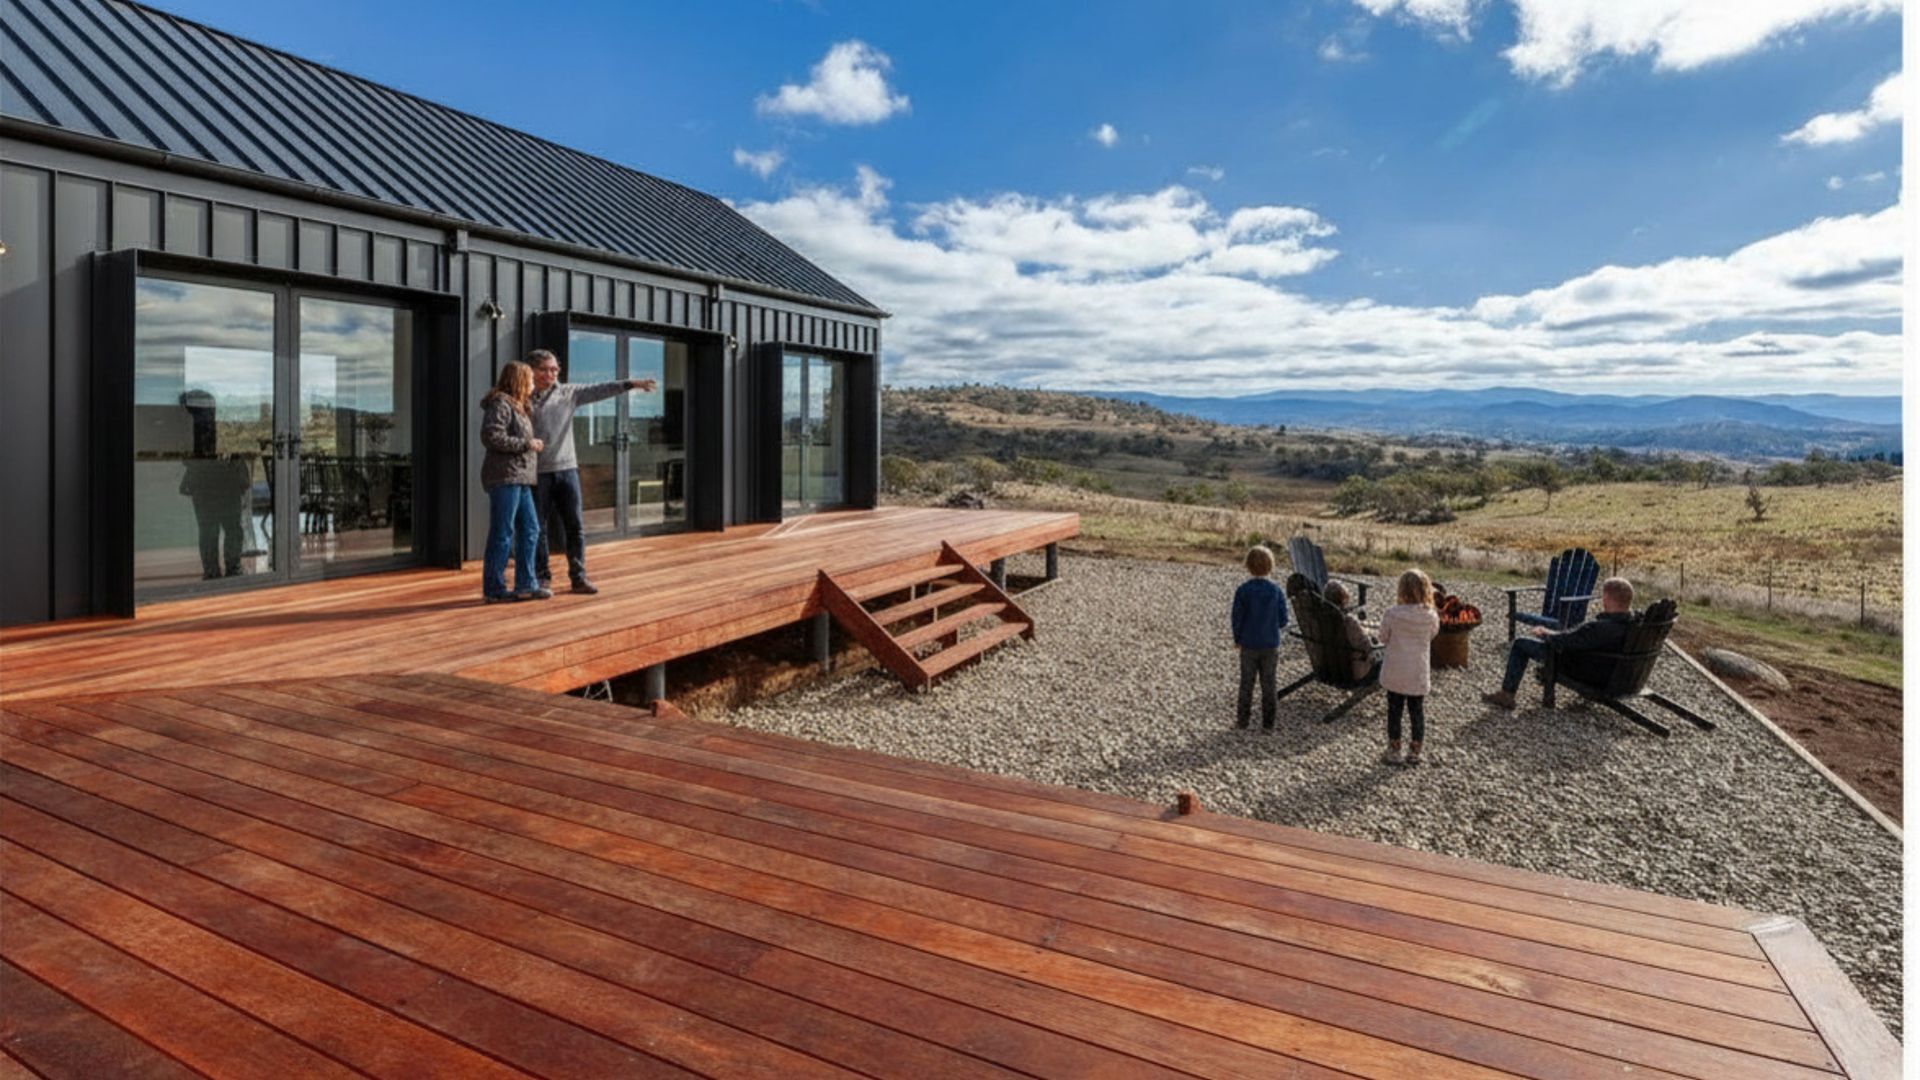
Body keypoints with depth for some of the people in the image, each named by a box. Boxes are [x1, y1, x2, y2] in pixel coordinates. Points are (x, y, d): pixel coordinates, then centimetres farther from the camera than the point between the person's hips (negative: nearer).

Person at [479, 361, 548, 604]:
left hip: (520, 479, 10)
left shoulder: (517, 406, 21)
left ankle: (526, 585, 15)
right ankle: (494, 588, 2)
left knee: (529, 529, 9)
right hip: (504, 477, -10)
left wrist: (532, 443, 12)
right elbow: (490, 437, -19)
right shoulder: (500, 404, -8)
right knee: (502, 533, -5)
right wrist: (526, 444, -15)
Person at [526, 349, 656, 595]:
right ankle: (542, 576, 17)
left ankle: (578, 576, 9)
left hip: (566, 469, 2)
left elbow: (599, 390, -4)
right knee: (539, 528, 6)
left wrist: (630, 383, -14)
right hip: (537, 473, -2)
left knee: (575, 526, 2)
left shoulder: (568, 392, 6)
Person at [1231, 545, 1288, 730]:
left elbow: (1237, 618, -8)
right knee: (1268, 684, 11)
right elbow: (1283, 621, -3)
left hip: (1248, 645, -1)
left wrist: (1237, 639, 8)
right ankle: (1268, 721, 16)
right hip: (1271, 645, 1)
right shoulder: (1277, 591, -7)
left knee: (1246, 683, 10)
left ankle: (1243, 719, 17)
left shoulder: (1243, 590, -12)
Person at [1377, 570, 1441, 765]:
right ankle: (1414, 752, 21)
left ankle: (1393, 752, 17)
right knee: (1417, 712, 14)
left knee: (1394, 712, 10)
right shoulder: (1431, 617, -10)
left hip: (1395, 673, -1)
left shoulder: (1391, 614, -16)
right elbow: (1432, 634, 9)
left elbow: (1383, 638, -3)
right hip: (1419, 675, 2)